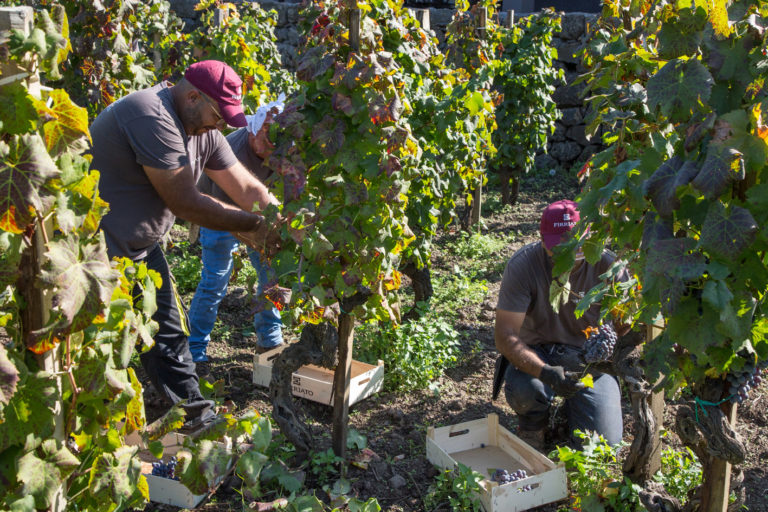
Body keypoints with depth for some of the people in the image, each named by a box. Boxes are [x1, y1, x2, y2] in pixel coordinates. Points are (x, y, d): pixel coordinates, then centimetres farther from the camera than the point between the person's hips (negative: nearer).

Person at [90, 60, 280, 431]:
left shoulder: (202, 129, 5)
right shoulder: (152, 118, -25)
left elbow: (249, 189, 4)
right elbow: (185, 204, -25)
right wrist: (254, 225, -18)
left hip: (140, 245, 10)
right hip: (97, 250, -9)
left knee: (168, 332, 14)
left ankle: (196, 418, 26)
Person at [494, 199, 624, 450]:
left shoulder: (606, 265, -16)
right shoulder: (522, 265, -20)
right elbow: (505, 335, -22)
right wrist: (546, 372, -39)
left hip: (591, 358, 1)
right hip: (537, 353, -1)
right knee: (523, 389, -36)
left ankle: (572, 408, 22)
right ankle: (534, 423, 3)